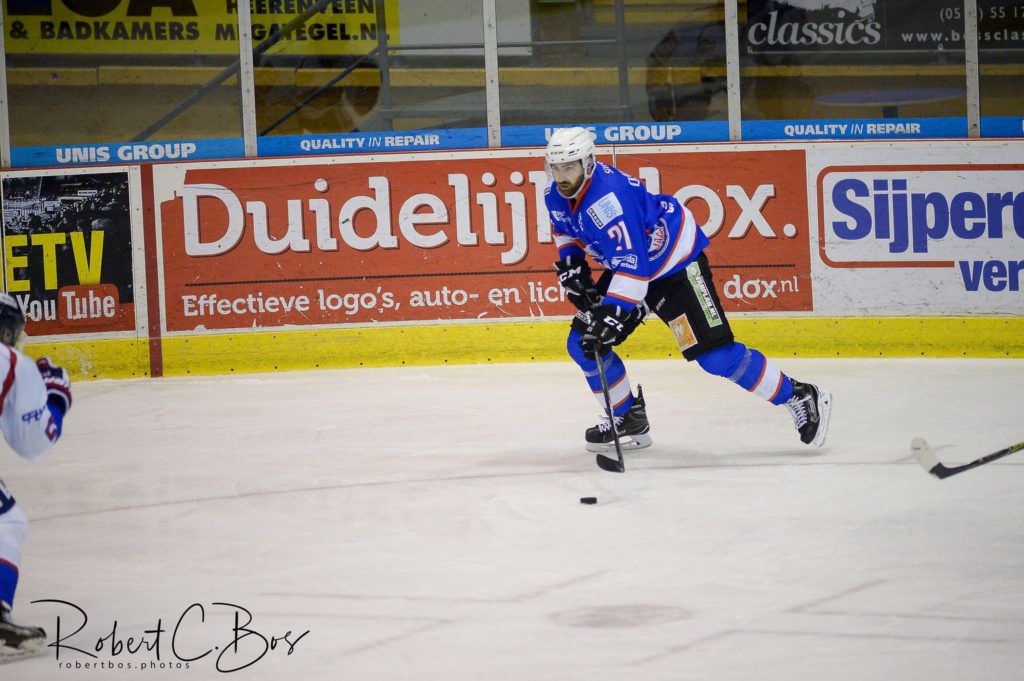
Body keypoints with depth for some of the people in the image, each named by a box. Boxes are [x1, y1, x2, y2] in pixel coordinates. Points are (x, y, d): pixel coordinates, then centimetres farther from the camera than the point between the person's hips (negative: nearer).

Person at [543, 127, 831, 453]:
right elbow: (565, 230, 19)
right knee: (583, 343, 0)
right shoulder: (557, 196, -5)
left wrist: (613, 313, -40)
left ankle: (800, 397, -5)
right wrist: (570, 264, 3)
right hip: (629, 263, 9)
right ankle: (629, 422, 14)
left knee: (714, 354, -17)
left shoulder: (607, 198, -33)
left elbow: (632, 264, -36)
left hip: (677, 264, -9)